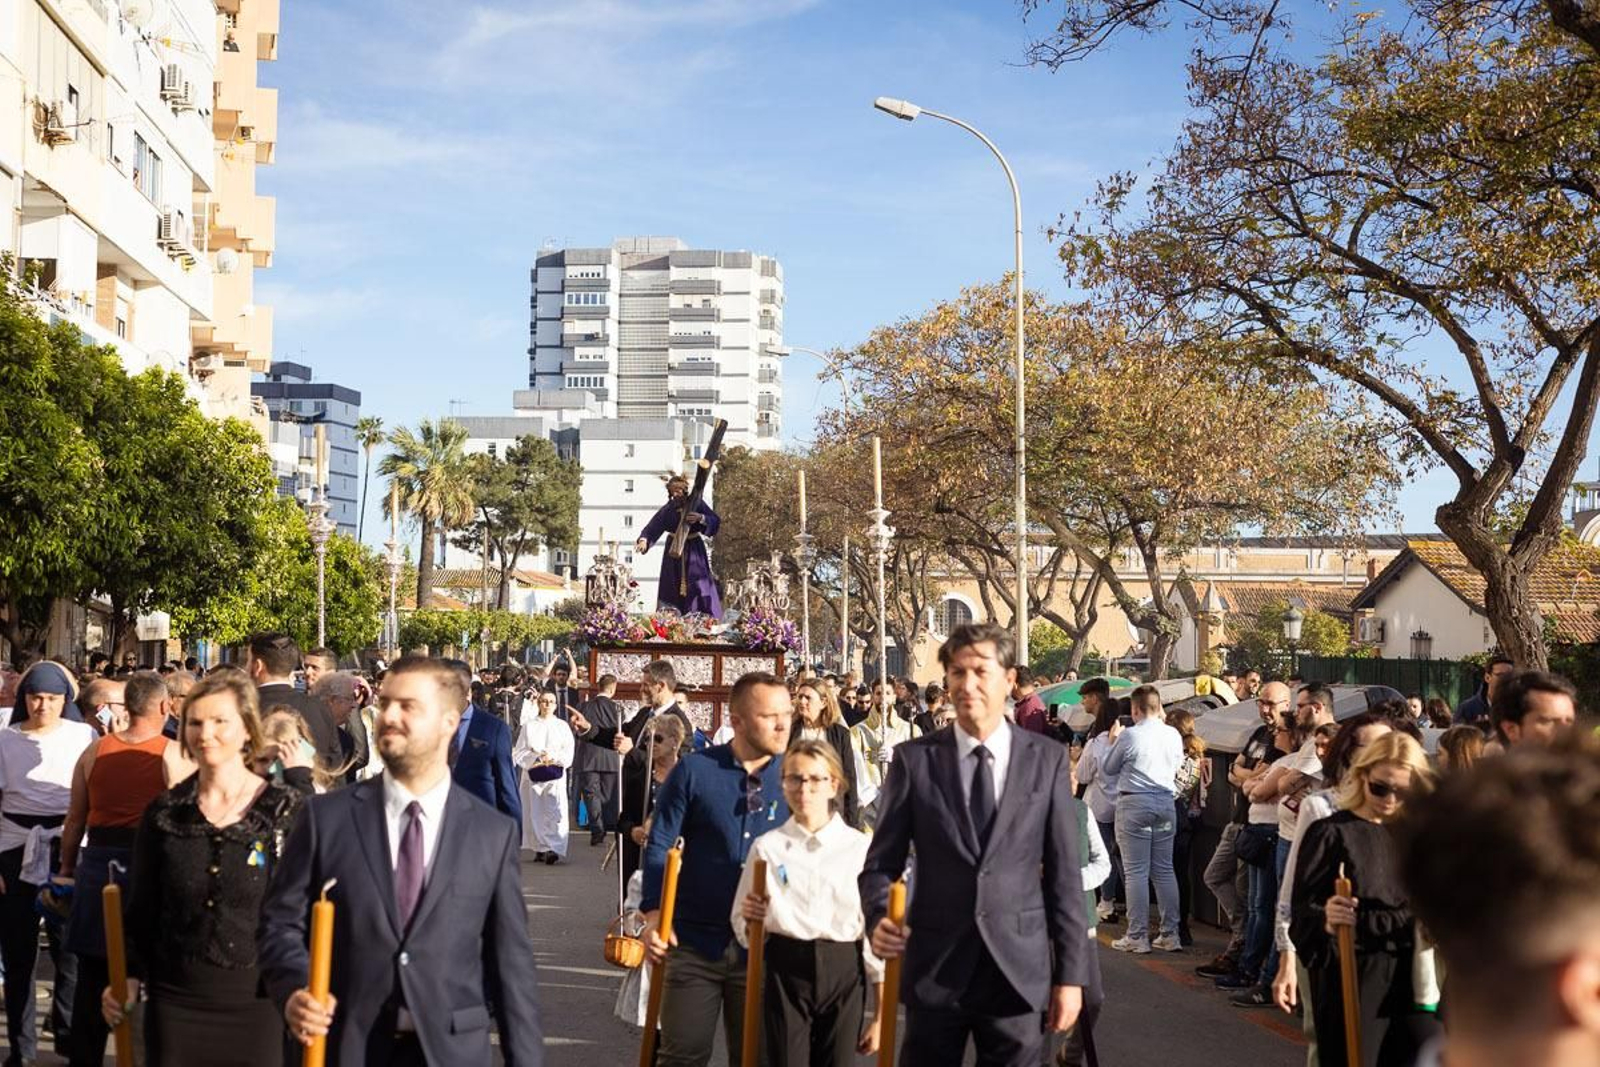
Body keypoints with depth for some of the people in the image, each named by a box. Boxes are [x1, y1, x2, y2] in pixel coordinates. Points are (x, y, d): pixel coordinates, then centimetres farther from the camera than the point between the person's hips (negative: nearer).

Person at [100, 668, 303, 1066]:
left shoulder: (287, 811, -3)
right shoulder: (163, 813, 5)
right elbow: (141, 910, 11)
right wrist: (129, 977, 0)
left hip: (258, 1003, -2)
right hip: (175, 1002, 2)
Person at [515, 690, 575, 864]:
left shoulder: (562, 726, 11)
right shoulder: (528, 725, 10)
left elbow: (568, 753, 4)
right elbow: (519, 752, 4)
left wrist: (553, 757, -13)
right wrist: (536, 757, -11)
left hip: (555, 775, -1)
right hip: (532, 774, 1)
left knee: (555, 811, -15)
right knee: (535, 813, 2)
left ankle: (555, 849, -22)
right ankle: (540, 849, 10)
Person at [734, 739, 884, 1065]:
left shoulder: (861, 848, -2)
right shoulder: (767, 847, 3)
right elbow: (744, 934, 11)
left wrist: (880, 1015, 4)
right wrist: (750, 919, -13)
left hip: (844, 975, -1)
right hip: (785, 975, 1)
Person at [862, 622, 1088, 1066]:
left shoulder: (1047, 758, 3)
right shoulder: (913, 759, 1)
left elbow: (1064, 873, 3)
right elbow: (881, 863, 3)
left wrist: (1071, 972, 1)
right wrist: (878, 918, -17)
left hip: (1018, 969, 0)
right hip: (934, 968, 0)